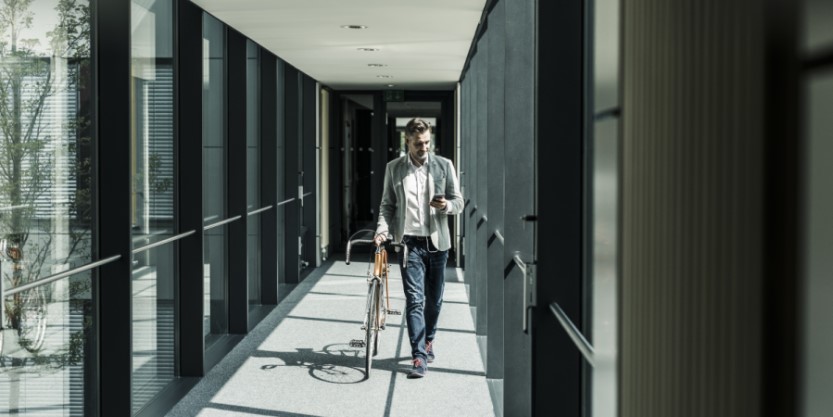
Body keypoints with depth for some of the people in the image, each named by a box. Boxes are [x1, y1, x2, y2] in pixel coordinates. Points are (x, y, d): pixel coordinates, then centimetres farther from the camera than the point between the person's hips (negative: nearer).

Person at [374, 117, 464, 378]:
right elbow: (387, 204, 9)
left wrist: (446, 205, -18)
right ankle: (419, 357, -7)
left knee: (434, 299, 12)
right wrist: (382, 229, -8)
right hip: (410, 242, -1)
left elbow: (458, 202, 5)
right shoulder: (394, 168, 4)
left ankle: (428, 341, 36)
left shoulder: (444, 166, 2)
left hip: (437, 241, 1)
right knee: (414, 299, -7)